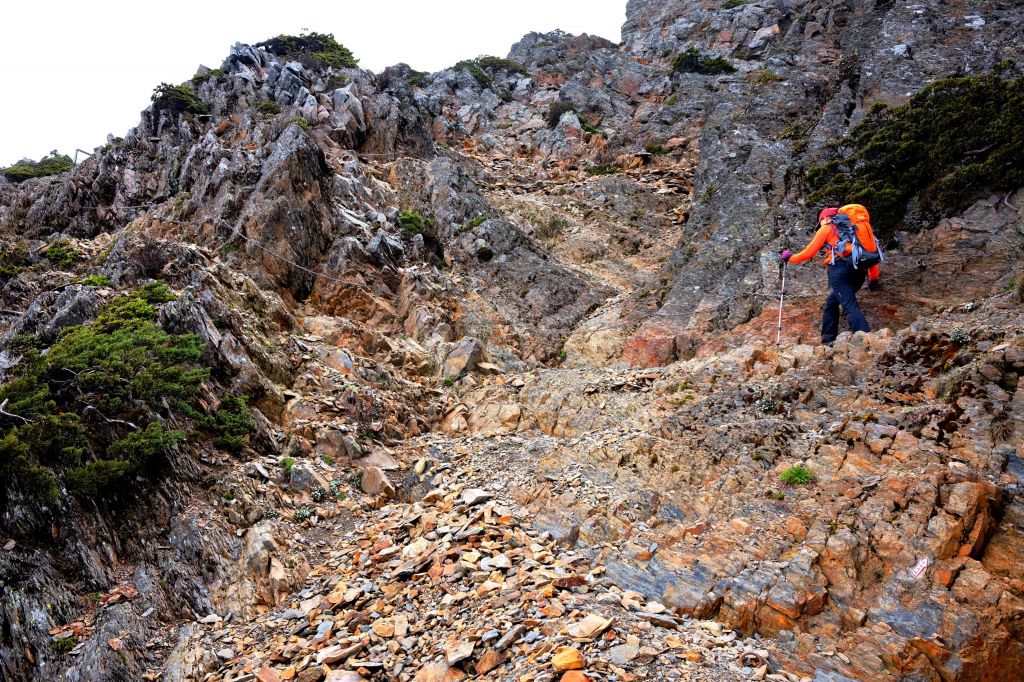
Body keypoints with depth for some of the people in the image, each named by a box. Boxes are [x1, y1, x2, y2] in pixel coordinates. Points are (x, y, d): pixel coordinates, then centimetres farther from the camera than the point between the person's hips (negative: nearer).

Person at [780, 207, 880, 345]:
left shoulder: (826, 228, 15)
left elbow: (809, 253, 13)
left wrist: (790, 257, 28)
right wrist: (873, 277, 25)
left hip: (840, 268, -6)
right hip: (859, 270, 6)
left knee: (850, 305, -15)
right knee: (832, 302, 20)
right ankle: (829, 339, 18)